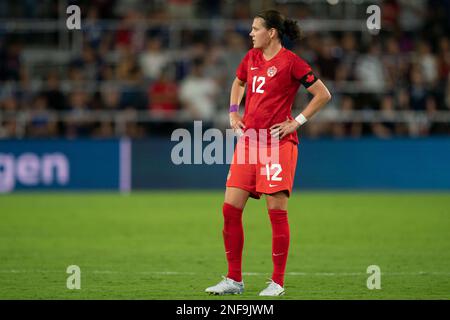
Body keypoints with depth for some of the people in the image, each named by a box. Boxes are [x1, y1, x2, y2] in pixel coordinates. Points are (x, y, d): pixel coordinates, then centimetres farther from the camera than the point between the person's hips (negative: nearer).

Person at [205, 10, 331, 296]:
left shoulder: (290, 62, -8)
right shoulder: (251, 58, 12)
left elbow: (323, 94, -6)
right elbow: (238, 83, 33)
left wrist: (296, 122, -9)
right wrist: (233, 112, 17)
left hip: (279, 142, -7)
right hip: (249, 138, 7)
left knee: (277, 210, -6)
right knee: (231, 208, 1)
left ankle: (278, 283, 2)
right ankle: (234, 280, 9)